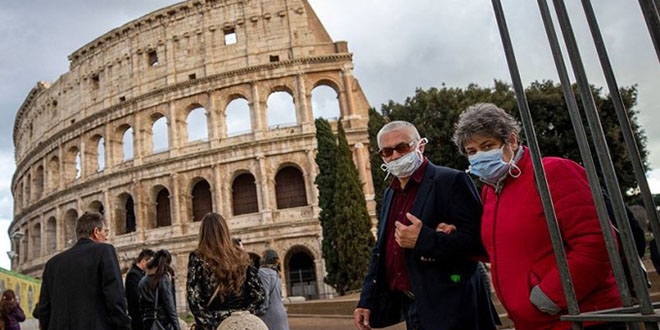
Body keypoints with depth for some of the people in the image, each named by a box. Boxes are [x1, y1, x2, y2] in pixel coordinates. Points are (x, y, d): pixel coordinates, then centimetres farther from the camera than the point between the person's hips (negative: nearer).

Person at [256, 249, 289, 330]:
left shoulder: (263, 271, -9)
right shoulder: (275, 273, 16)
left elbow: (263, 294, -16)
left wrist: (260, 312, -11)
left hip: (270, 314, -8)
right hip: (280, 313, 8)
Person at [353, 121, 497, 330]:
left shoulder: (451, 181, -10)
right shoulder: (390, 194, 12)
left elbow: (478, 240, -18)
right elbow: (381, 251, 16)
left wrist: (423, 240, -26)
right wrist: (367, 300, 11)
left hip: (449, 309, -7)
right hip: (411, 307, 7)